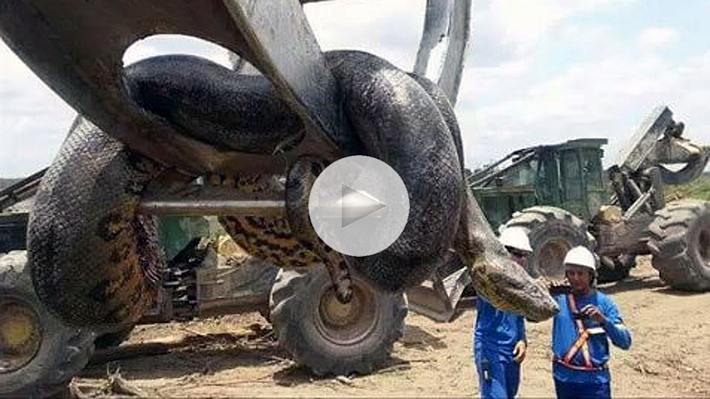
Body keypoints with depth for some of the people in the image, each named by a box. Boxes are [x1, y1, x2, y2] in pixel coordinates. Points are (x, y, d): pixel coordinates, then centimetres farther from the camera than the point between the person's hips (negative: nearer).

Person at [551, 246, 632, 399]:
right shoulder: (559, 298, -2)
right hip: (564, 377, 2)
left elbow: (625, 342, -8)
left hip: (594, 379, -2)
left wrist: (603, 320, -23)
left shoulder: (604, 302, -4)